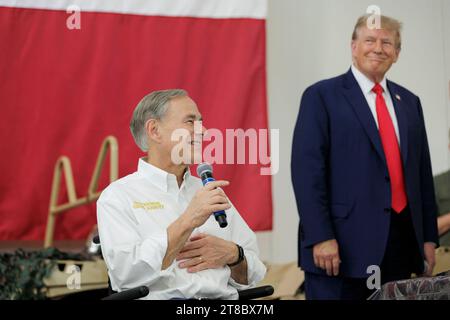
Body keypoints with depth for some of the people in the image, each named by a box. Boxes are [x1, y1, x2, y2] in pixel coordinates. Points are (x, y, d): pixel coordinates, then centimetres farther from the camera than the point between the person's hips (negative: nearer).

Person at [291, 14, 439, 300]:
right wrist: (321, 237, -17)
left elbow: (422, 172, 17)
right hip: (344, 244, -5)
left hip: (402, 241, 6)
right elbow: (307, 170, -9)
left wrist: (429, 237, 12)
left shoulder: (409, 102, 16)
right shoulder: (321, 96, -2)